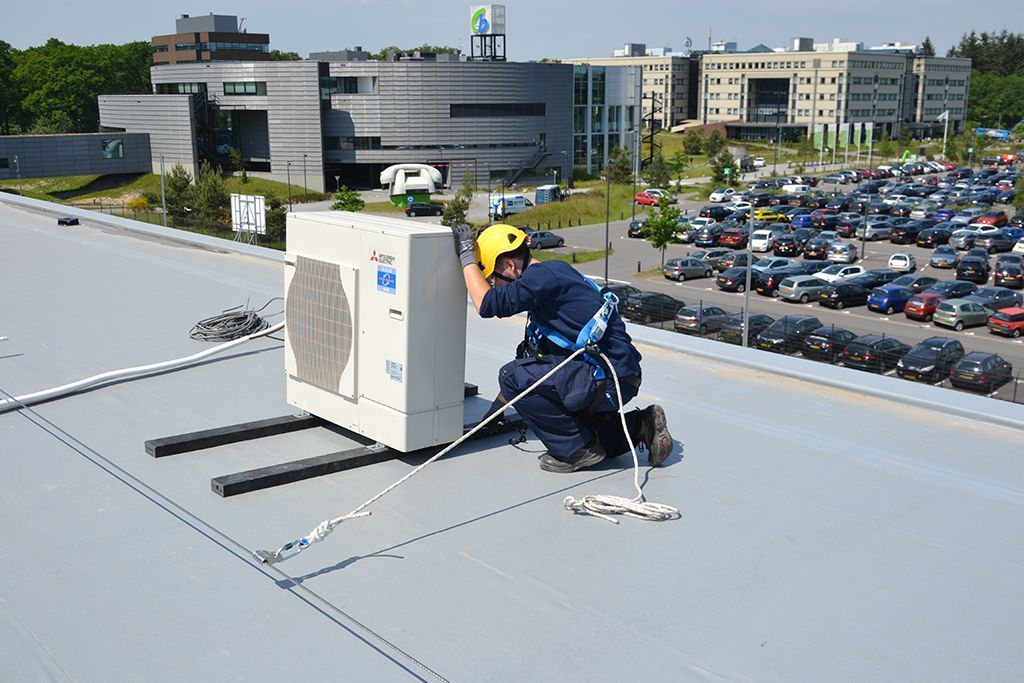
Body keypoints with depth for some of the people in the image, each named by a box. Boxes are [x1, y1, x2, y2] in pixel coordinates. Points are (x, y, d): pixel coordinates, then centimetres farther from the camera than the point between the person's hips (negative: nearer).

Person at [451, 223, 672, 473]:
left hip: (609, 382, -10)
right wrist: (499, 405, 28)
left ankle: (579, 450, -4)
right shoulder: (550, 275, 17)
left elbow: (488, 304, -23)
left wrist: (467, 258, -9)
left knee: (512, 376, -13)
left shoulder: (544, 275, -14)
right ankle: (640, 426, 18)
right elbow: (531, 352, 24)